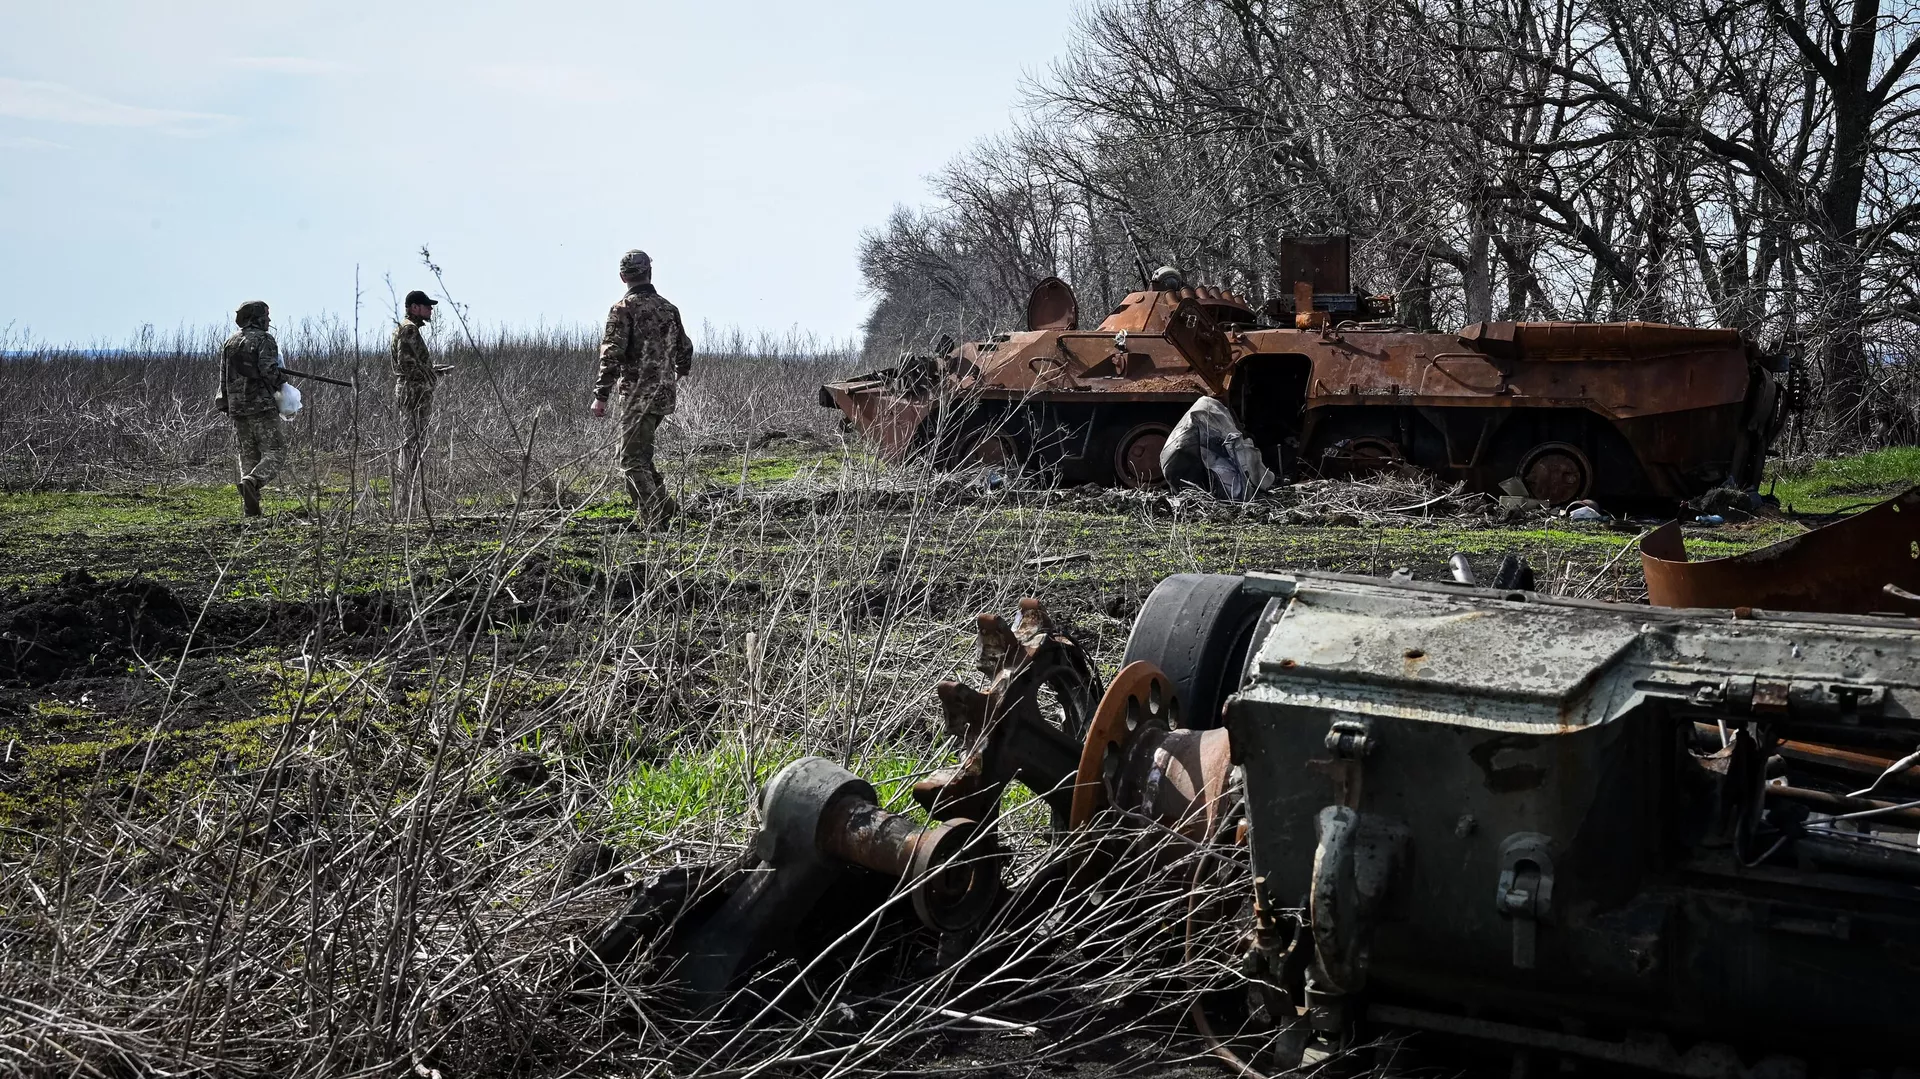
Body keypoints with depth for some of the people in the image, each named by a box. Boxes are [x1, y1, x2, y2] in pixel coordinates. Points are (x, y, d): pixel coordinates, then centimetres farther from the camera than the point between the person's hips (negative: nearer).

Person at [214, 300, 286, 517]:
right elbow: (269, 371, -18)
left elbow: (224, 377, 17)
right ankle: (251, 482, -29)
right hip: (262, 406, -6)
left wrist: (227, 405, 24)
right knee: (274, 452, -4)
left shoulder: (229, 342, 15)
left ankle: (250, 506, 2)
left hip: (236, 407, 6)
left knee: (248, 456, 10)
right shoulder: (264, 339, -6)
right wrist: (282, 379, 2)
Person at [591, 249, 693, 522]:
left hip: (639, 394, -7)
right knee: (640, 452, 20)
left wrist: (601, 395, -16)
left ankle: (655, 511, -12)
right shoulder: (668, 308, 11)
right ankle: (659, 505, 18)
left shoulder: (624, 308, -9)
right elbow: (685, 348, 22)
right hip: (665, 394, 7)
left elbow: (612, 354, -17)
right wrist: (679, 372, 43)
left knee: (632, 458, -4)